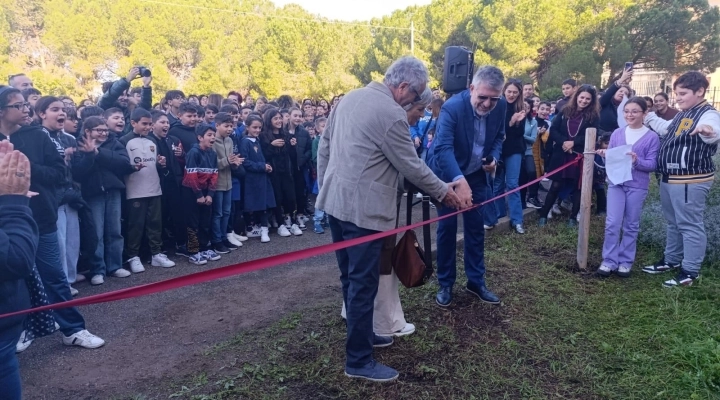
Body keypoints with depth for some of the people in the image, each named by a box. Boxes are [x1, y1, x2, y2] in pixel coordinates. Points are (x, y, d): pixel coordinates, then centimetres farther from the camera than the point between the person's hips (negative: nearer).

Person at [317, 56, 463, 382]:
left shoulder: (351, 97, 10)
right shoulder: (392, 114, -15)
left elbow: (324, 147, 15)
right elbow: (411, 166, -9)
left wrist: (323, 186, 22)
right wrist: (444, 192, 4)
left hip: (335, 201, 9)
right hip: (362, 209, -9)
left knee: (350, 278, 19)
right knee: (363, 283, 0)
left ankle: (360, 334, 35)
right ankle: (358, 361, 10)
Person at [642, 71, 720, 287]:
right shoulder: (682, 115, 15)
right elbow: (665, 129, 34)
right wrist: (647, 115, 36)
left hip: (691, 180, -10)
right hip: (670, 178, 10)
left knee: (690, 225, -4)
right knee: (673, 223, 21)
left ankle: (690, 271, 4)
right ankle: (671, 260, 35)